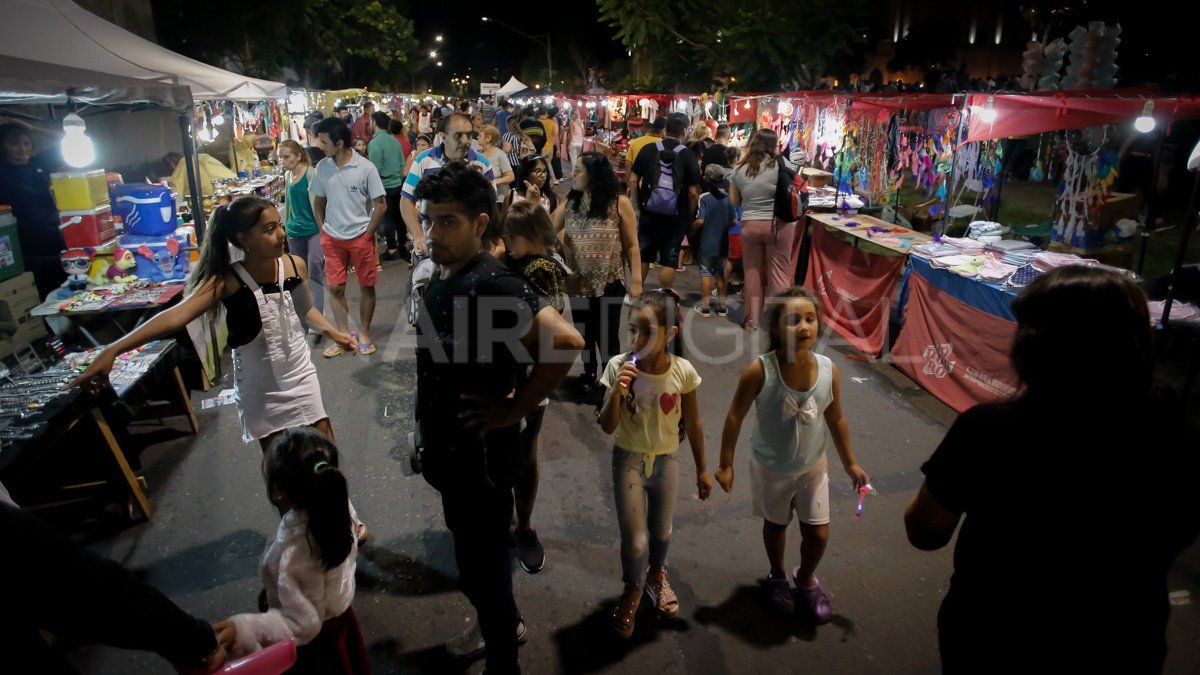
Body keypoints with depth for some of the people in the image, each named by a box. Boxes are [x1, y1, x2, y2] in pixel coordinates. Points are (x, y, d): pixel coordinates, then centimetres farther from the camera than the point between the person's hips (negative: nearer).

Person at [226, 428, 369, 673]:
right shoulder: (337, 503, -22)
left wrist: (241, 630, -34)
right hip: (340, 612, 5)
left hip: (315, 640, -5)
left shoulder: (293, 551, -40)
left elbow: (303, 623, -30)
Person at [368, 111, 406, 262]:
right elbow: (403, 164, 7)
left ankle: (392, 250, 10)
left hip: (385, 186, -6)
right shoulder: (394, 140, 2)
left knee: (387, 218, 4)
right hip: (398, 184, 6)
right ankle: (401, 243, 26)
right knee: (398, 215, 16)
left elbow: (375, 169, -19)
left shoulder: (374, 142, -16)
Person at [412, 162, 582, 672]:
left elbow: (565, 340, -40)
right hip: (450, 448, 9)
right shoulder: (443, 277, 1)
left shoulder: (491, 284, -27)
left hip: (479, 453, -9)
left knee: (481, 564, 8)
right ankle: (503, 623, 52)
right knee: (470, 551, 27)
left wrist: (514, 408, -28)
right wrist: (429, 441, 12)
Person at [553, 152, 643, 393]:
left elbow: (632, 245, -8)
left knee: (607, 335, 8)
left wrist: (636, 280, -11)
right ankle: (589, 373, 39)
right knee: (584, 333, 18)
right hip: (578, 282, 4)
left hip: (609, 283, -4)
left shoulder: (619, 203, -10)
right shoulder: (569, 203, 2)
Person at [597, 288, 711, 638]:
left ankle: (657, 575, 54)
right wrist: (616, 392, -33)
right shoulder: (619, 367, -20)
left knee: (661, 531, 20)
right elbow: (608, 427, -15)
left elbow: (693, 423, -3)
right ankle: (633, 590, 34)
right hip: (629, 460, -1)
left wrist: (702, 469, 6)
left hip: (666, 461, 2)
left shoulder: (682, 371, -17)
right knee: (635, 540, 1)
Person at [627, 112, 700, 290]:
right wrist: (690, 215, 4)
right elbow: (693, 192, -8)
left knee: (642, 256, 15)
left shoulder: (648, 150, -2)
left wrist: (637, 203, 9)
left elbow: (633, 180, -1)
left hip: (648, 213, 2)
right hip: (675, 217, -2)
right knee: (669, 260, 6)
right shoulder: (688, 155, -7)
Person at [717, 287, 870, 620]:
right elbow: (735, 416, -16)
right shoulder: (760, 371, -28)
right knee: (776, 524, 21)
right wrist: (725, 464, -10)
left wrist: (850, 463, 7)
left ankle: (806, 579, 45)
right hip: (771, 468, -2)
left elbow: (836, 420, -3)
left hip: (813, 466, 2)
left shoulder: (829, 370, -19)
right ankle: (777, 578, 52)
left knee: (818, 533, 11)